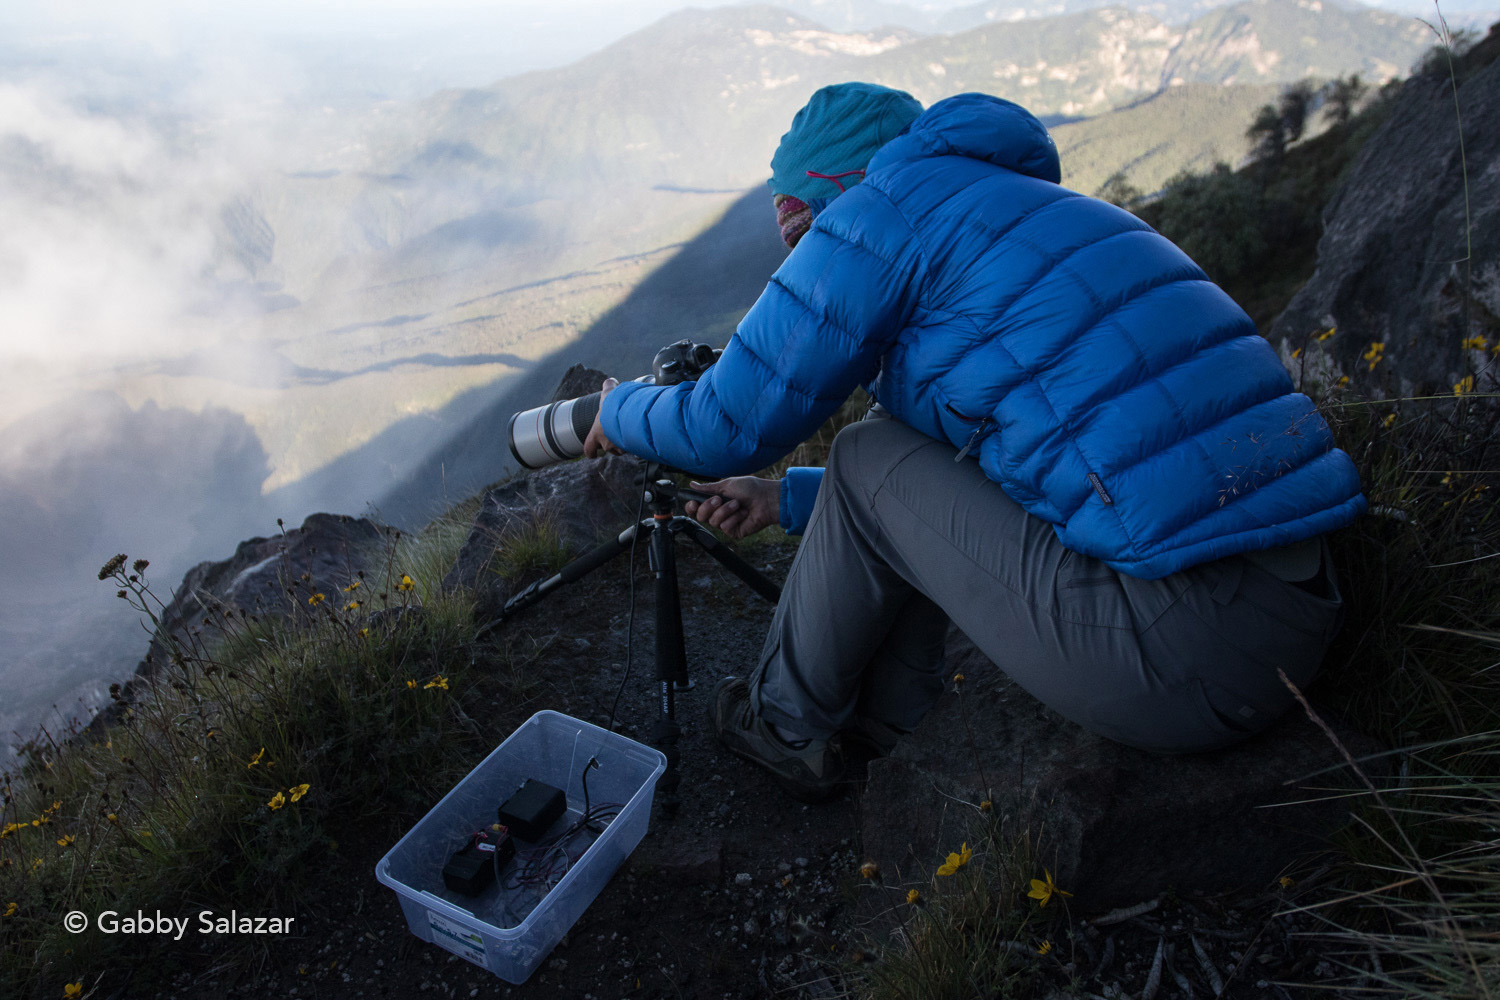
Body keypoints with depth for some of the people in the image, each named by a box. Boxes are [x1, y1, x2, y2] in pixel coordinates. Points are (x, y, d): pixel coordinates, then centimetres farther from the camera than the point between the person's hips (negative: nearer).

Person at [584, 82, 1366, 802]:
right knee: (918, 473, 18)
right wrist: (788, 500, 35)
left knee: (868, 462, 3)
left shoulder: (881, 209, -3)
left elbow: (725, 430, -1)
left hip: (1186, 653, -9)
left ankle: (787, 728, 22)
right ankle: (889, 723, 28)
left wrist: (620, 409, 22)